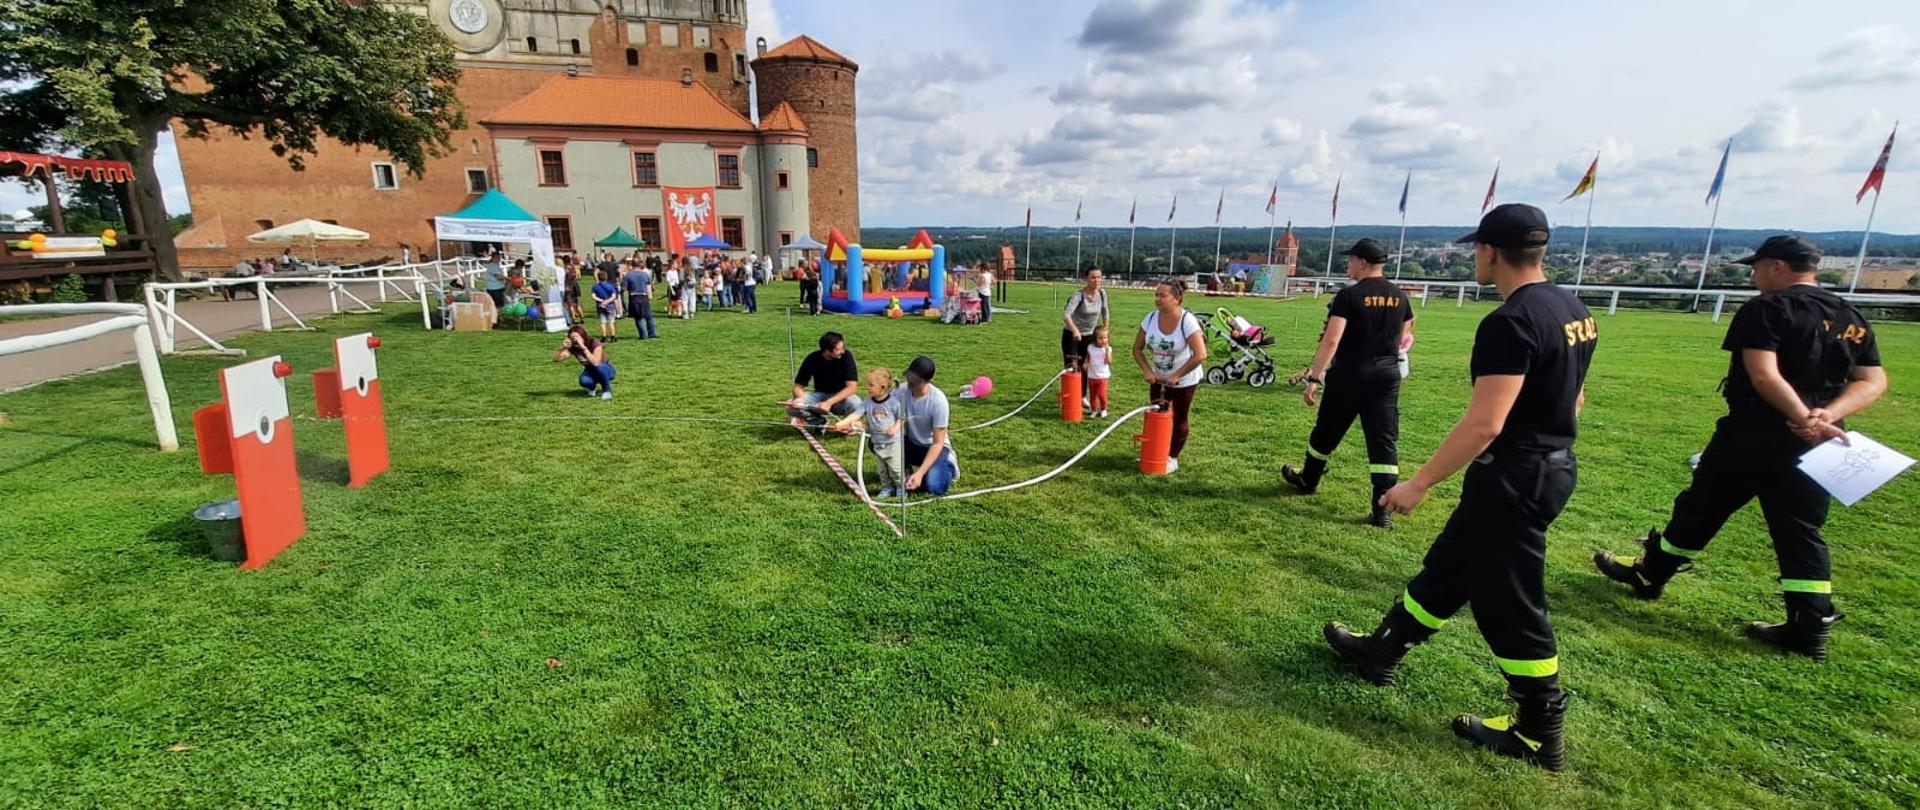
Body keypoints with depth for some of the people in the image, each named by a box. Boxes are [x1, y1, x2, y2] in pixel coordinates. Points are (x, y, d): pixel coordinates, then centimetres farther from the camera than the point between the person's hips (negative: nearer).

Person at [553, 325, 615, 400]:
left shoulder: (595, 344, -27)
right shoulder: (573, 348, -13)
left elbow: (595, 363, -43)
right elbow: (556, 359, -18)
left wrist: (583, 347, -46)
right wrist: (562, 348, -35)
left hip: (606, 370, -3)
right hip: (591, 372, 3)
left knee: (599, 366, -39)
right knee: (584, 381, -32)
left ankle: (607, 390, -14)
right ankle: (592, 388, 6)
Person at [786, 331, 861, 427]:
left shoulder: (846, 355, -18)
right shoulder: (813, 359, -13)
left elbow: (852, 386, -22)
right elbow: (799, 385, -8)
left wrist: (829, 402, -34)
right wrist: (799, 398, -33)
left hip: (841, 397, -2)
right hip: (819, 395, 2)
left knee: (856, 404, -36)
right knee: (790, 406, -22)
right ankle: (819, 422, 4)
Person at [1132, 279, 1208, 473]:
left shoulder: (1187, 321, -27)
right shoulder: (1151, 318, -12)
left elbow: (1200, 355, -32)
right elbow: (1138, 348, -2)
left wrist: (1176, 376, -28)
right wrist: (1148, 372, -15)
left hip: (1184, 380, -4)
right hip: (1158, 378, 4)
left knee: (1178, 419, 8)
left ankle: (1172, 458, 24)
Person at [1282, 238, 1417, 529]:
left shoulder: (1349, 295, -12)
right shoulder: (1399, 296, 6)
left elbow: (1331, 340, -20)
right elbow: (1404, 336, 18)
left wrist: (1314, 378, -19)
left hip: (1350, 376, -4)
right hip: (1387, 375, 5)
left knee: (1327, 432, 14)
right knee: (1384, 440, 2)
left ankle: (1308, 480, 34)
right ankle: (1383, 509, -1)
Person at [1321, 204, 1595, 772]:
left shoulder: (1511, 322, -23)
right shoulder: (1573, 312, 8)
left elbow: (1483, 423, -28)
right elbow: (1572, 400, 16)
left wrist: (1420, 482, -21)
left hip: (1513, 478, -10)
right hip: (1552, 465, 10)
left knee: (1508, 605, 4)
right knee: (1448, 567, 19)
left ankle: (1540, 736, 21)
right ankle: (1382, 651, 34)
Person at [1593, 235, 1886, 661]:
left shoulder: (1767, 308, -11)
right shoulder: (1852, 318, 12)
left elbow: (1764, 375, -24)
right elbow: (1874, 380, 5)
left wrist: (1805, 419, -21)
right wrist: (1827, 416, -10)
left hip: (1753, 436, -6)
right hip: (1815, 448, 6)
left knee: (1701, 509, 8)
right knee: (1801, 533, 10)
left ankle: (1649, 574, 23)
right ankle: (1811, 629, 12)